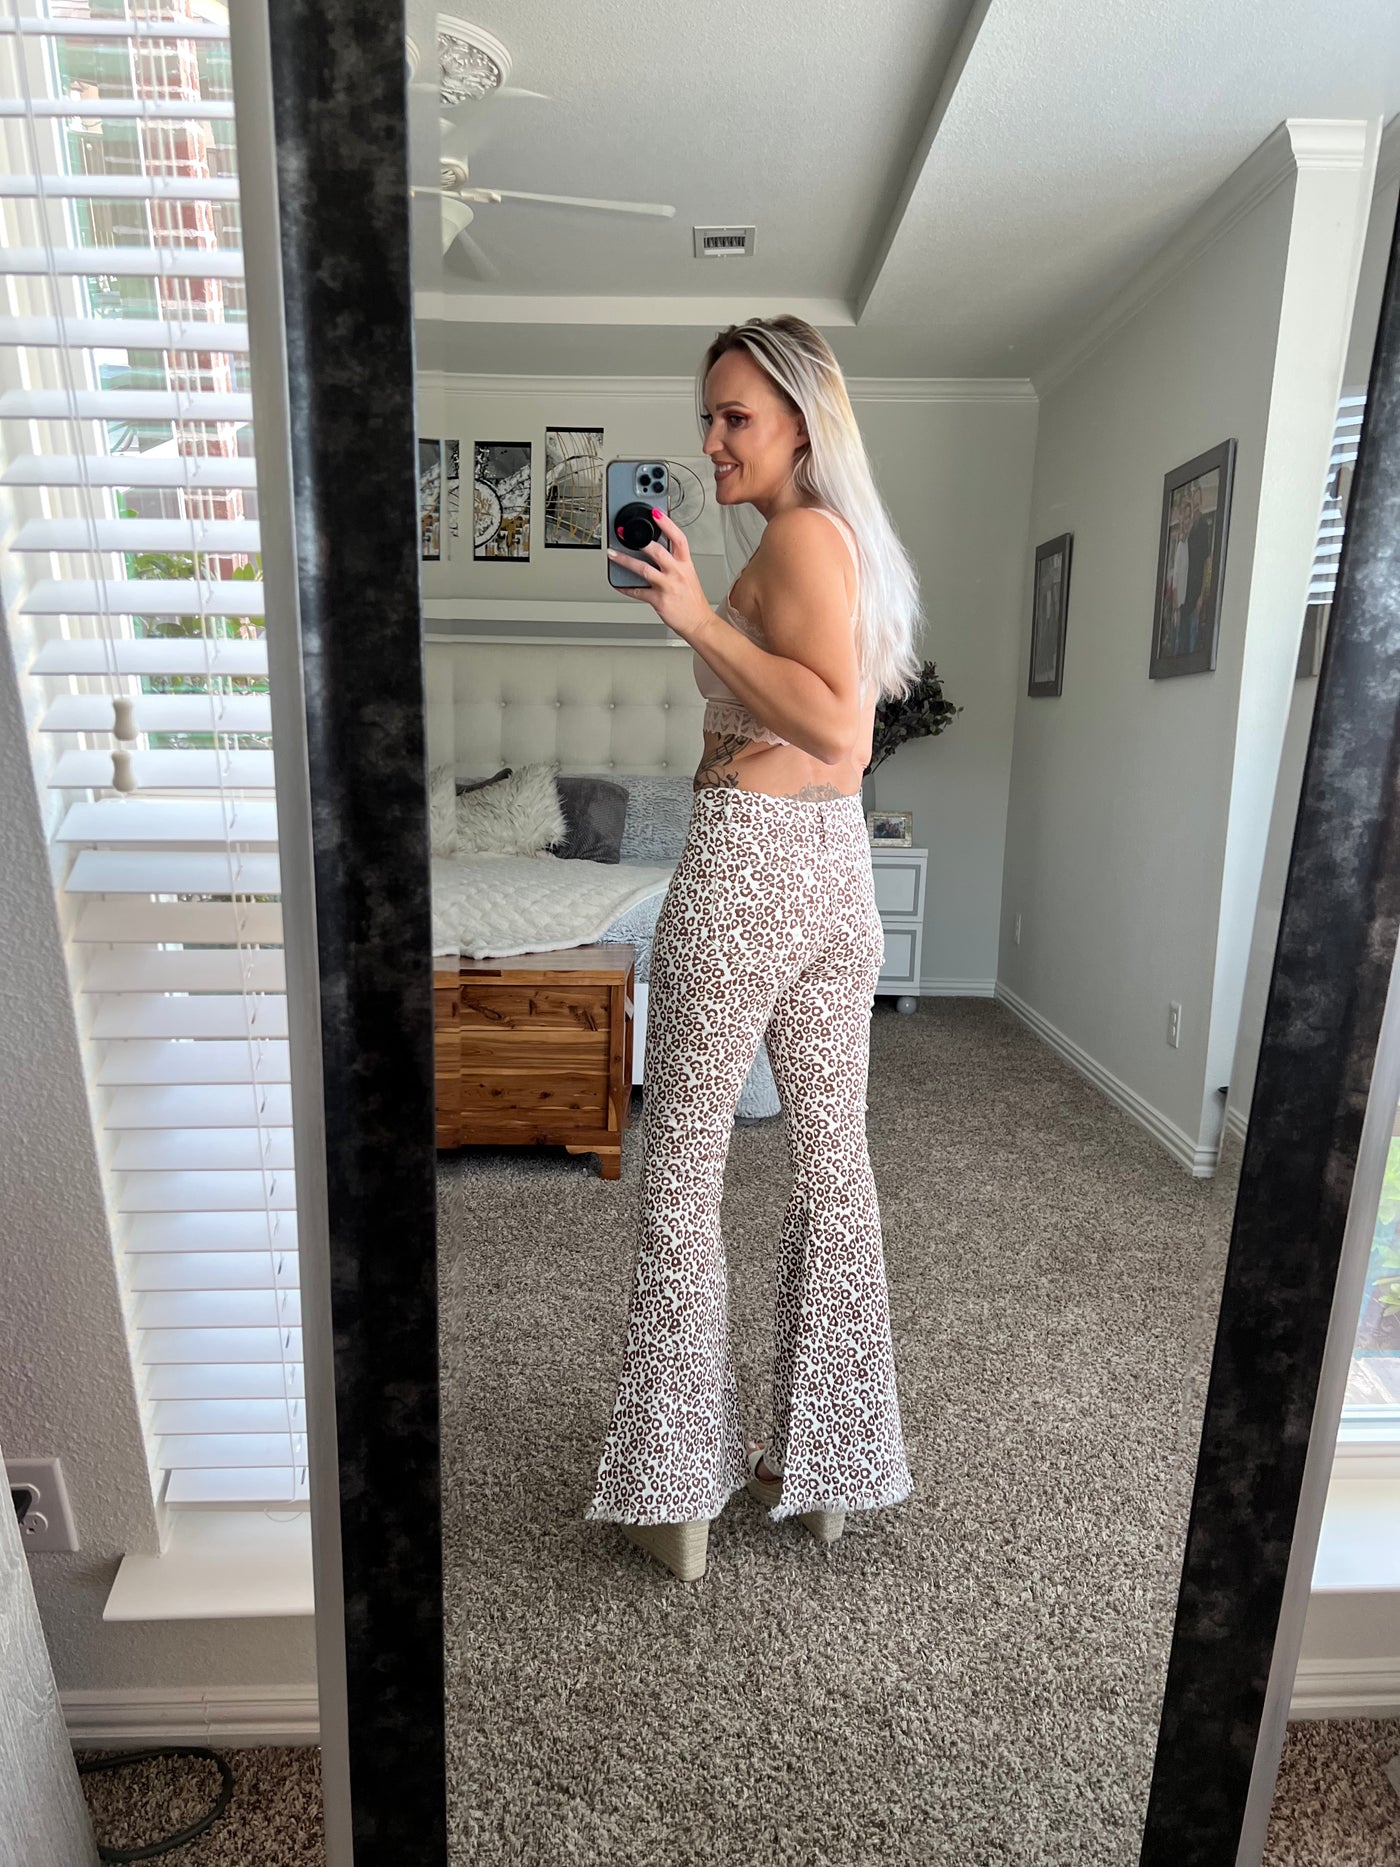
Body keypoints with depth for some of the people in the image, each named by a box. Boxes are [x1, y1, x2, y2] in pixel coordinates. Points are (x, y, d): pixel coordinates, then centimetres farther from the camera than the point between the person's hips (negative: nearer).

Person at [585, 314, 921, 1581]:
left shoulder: (800, 535, -9)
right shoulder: (852, 540, 20)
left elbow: (832, 724, -21)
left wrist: (700, 618, -21)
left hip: (749, 861, -10)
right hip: (840, 864, 10)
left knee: (684, 1177, 3)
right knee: (835, 1164, 12)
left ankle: (679, 1489, 16)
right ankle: (830, 1465, 29)